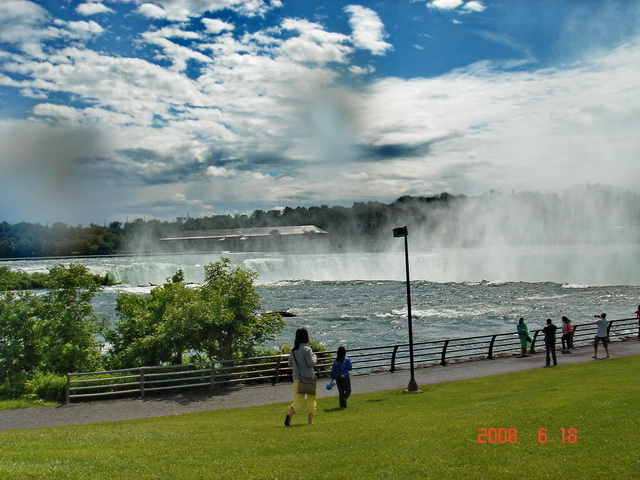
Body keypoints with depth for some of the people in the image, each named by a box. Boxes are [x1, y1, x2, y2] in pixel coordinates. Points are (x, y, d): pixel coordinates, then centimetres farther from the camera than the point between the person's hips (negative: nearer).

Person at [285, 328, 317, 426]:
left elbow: (290, 364, 12)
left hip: (296, 378, 4)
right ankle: (310, 420, 14)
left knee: (298, 400, 6)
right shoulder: (307, 349, -12)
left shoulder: (292, 350, 5)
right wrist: (315, 357, 1)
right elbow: (311, 363, -17)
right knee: (311, 398, 13)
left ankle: (289, 414, -19)